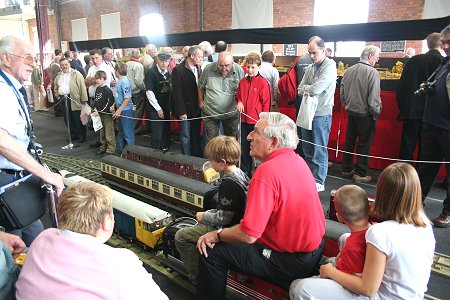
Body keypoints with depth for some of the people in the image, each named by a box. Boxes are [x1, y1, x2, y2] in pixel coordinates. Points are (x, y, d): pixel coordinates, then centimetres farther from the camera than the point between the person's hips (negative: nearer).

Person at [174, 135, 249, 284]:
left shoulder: (228, 184, -27)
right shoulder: (240, 173, 2)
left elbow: (224, 218, -25)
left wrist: (204, 216, -9)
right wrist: (212, 212, 10)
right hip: (238, 222, 10)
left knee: (181, 236, -2)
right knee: (199, 226, 30)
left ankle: (197, 276, 8)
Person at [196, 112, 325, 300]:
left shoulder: (267, 172, -26)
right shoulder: (296, 160, 2)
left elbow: (247, 235, -26)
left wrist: (216, 235, -7)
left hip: (290, 263, -9)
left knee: (211, 251, -2)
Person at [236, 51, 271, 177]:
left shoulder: (263, 83, -9)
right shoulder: (242, 81, 7)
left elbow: (266, 103, -7)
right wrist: (239, 102, -1)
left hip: (257, 121, -5)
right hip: (244, 120, 5)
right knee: (244, 147, 13)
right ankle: (245, 171, 27)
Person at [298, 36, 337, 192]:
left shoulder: (330, 66, -10)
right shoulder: (310, 67, 11)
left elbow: (316, 88, -20)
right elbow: (300, 90, 8)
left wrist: (306, 88, -2)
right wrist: (310, 90, -9)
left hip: (321, 113, -7)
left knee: (319, 149, 0)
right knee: (307, 148, 14)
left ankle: (319, 182, 11)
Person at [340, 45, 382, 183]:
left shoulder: (349, 70, 3)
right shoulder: (372, 72, -16)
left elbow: (342, 93, 10)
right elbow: (374, 98, -19)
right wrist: (376, 113, -5)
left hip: (350, 113, 6)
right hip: (365, 115, -6)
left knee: (349, 141, 15)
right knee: (364, 144, 4)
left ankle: (347, 169, 26)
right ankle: (360, 173, 10)